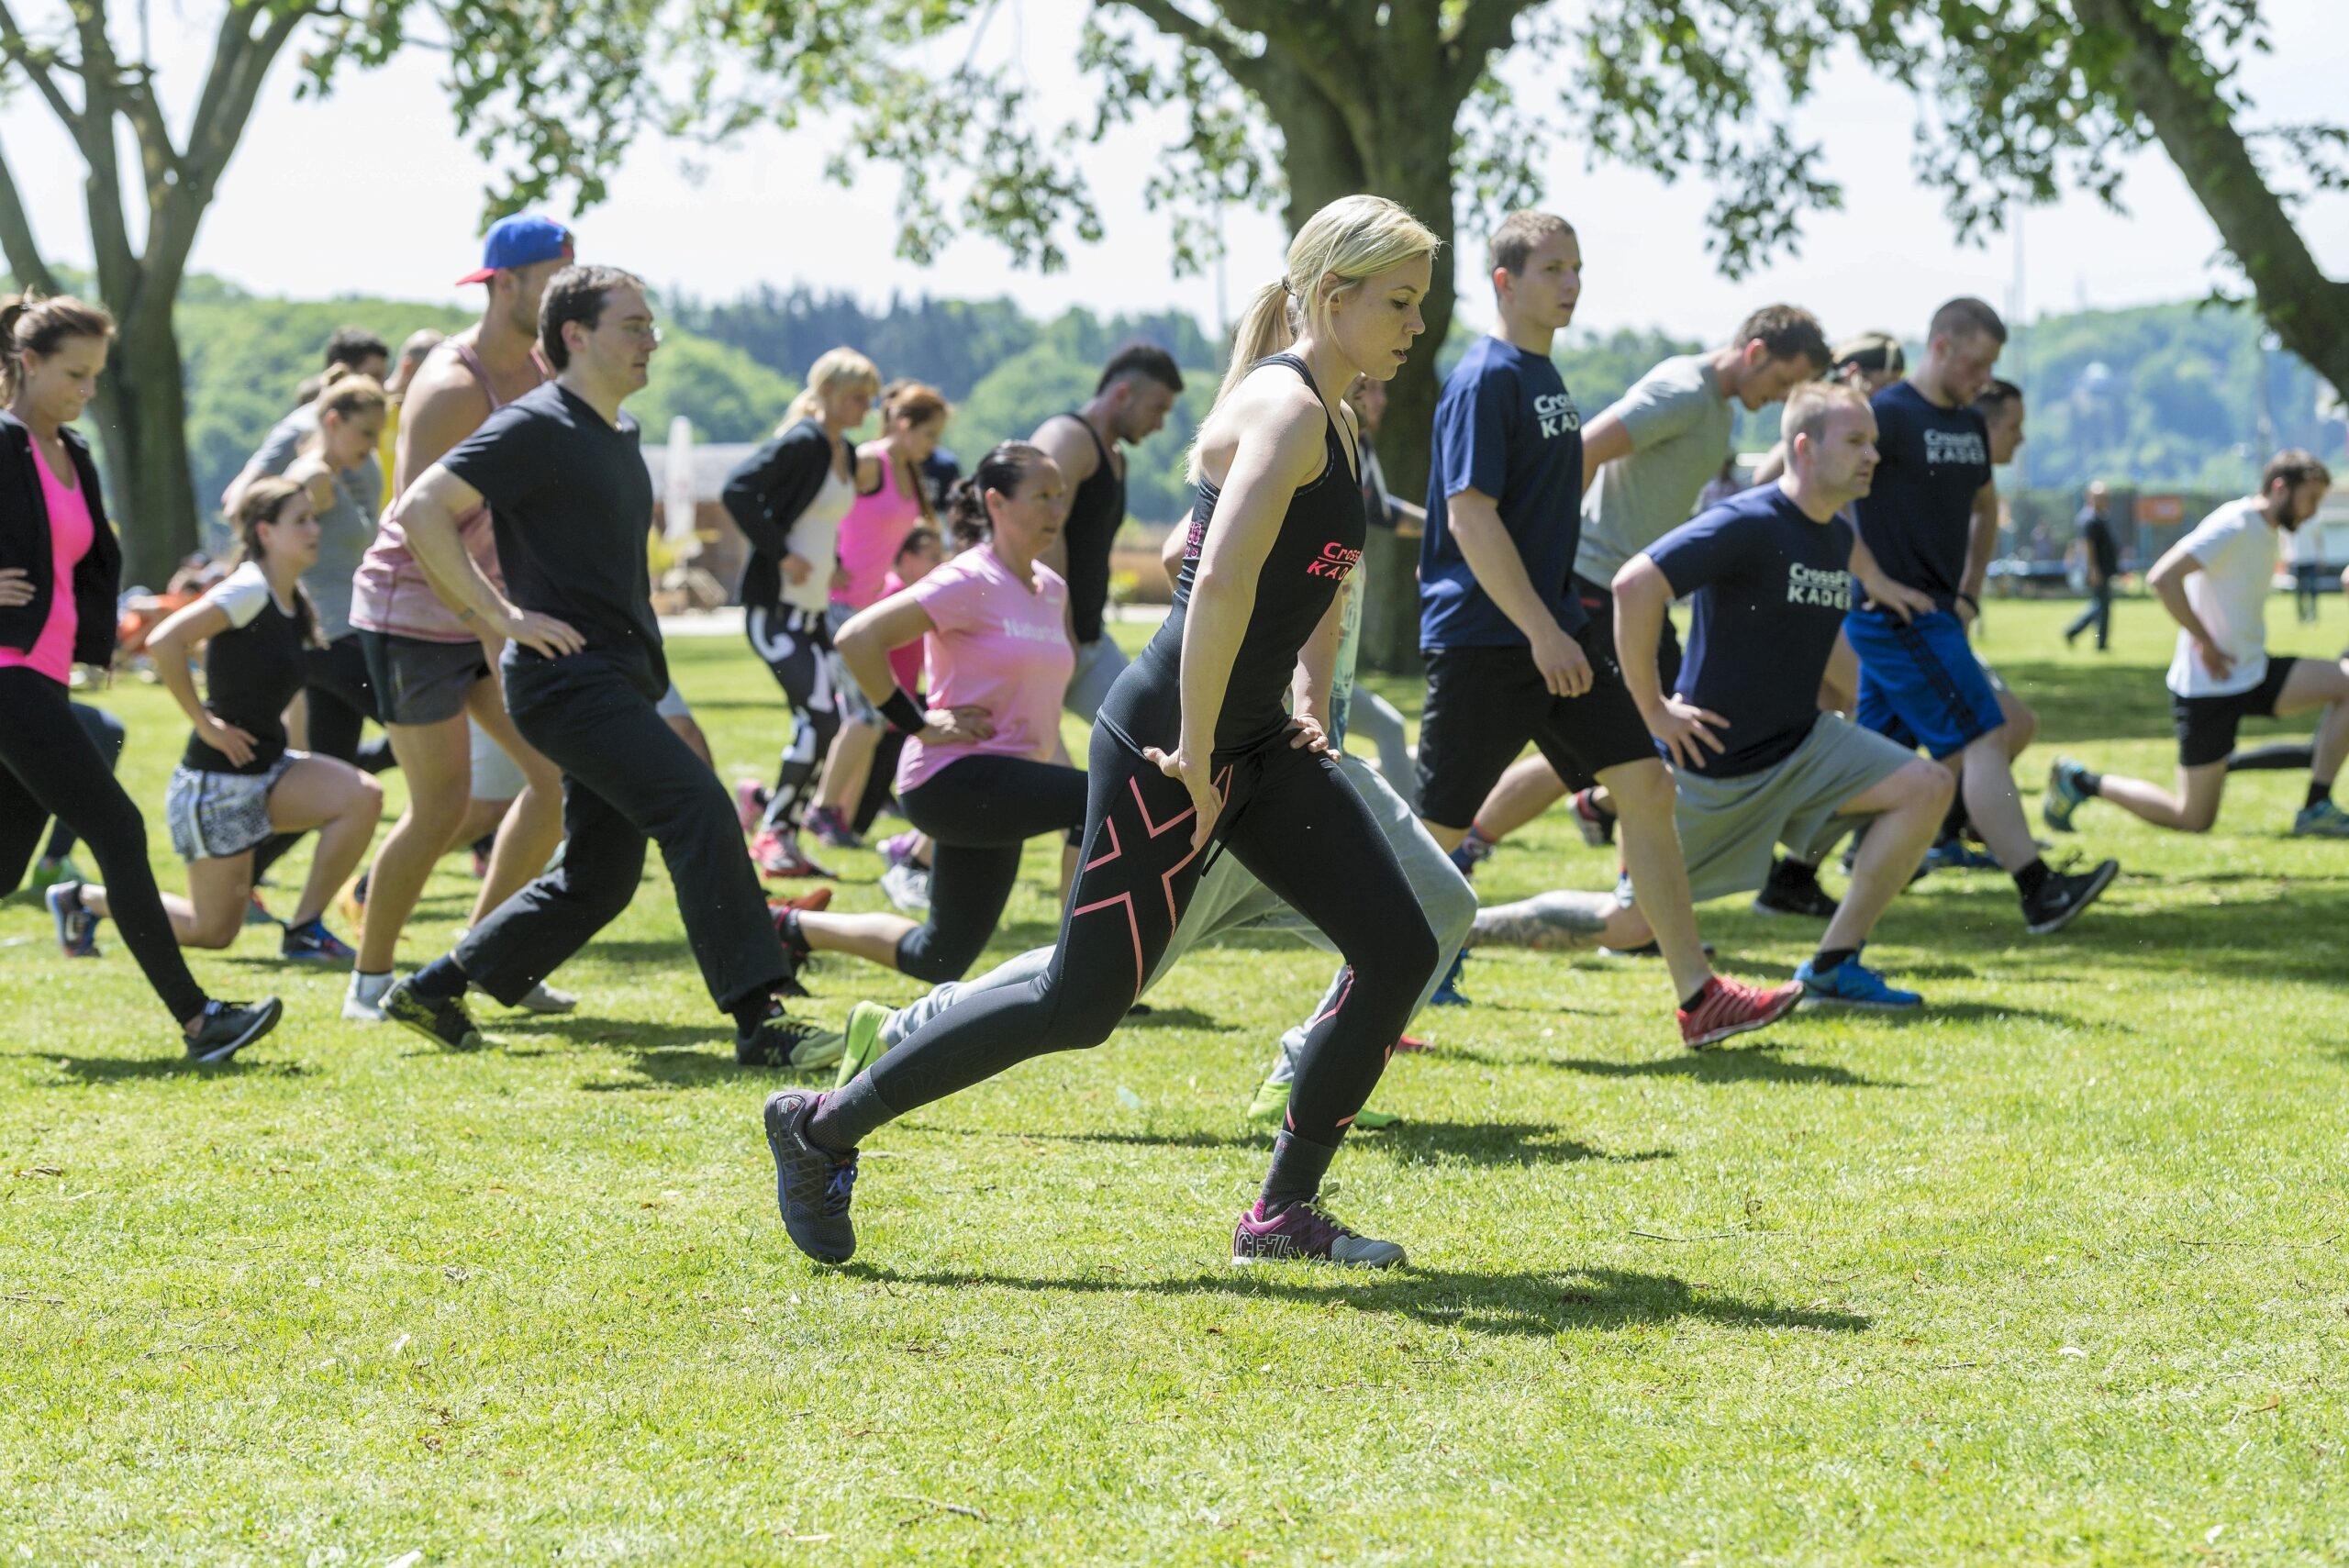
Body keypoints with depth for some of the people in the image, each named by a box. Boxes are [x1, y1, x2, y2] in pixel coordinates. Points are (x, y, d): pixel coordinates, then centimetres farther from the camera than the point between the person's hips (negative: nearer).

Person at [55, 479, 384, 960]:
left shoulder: (293, 603, 7)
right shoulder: (249, 591, -18)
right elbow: (165, 641, -30)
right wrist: (204, 723, -22)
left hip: (269, 767, 7)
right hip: (217, 780, -7)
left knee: (363, 797, -16)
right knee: (214, 931, 0)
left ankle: (305, 928, -5)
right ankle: (83, 899, 20)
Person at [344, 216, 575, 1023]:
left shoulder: (540, 370, 3)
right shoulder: (453, 389, -22)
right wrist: (494, 624, -33)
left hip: (490, 609, 8)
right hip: (413, 612, -8)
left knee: (562, 774, 1)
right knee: (441, 806, -5)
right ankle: (370, 981, 11)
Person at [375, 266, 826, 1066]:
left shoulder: (621, 432, 18)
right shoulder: (537, 427, -10)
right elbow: (422, 508, -17)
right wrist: (502, 614, -18)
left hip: (620, 681, 10)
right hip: (568, 677, -10)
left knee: (599, 878, 10)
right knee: (698, 810, -21)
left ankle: (433, 991, 22)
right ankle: (759, 1021, -24)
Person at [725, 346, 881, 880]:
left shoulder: (845, 454, 13)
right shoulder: (801, 443, -13)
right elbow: (737, 490, -23)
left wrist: (833, 564, 12)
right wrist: (780, 555, -21)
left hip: (814, 610, 9)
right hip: (776, 609, -9)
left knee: (821, 724, 5)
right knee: (820, 718, -15)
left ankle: (783, 838, 12)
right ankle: (772, 833, -4)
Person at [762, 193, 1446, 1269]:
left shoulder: (1329, 415, 13)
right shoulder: (1285, 407, -17)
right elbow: (1222, 583, -30)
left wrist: (1311, 702, 20)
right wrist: (1196, 758, -25)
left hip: (1256, 741, 10)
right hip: (1169, 742, -10)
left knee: (1399, 952, 3)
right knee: (1080, 1006, -5)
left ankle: (1283, 1215, 11)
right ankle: (823, 1126, 8)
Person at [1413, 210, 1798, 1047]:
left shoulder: (1543, 374, 14)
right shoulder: (1484, 380, -14)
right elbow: (1470, 515, -20)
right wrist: (1542, 632, -22)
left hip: (1554, 628, 9)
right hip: (1482, 641, -9)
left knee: (1646, 786, 0)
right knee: (1436, 832, -1)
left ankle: (1698, 995, 0)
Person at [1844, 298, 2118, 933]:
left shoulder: (1970, 425, 15)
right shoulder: (1889, 415, -12)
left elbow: (1984, 509, 32)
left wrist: (1970, 592, 19)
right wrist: (1870, 578, -18)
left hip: (1935, 614, 9)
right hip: (1899, 616, -9)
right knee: (1982, 741, -14)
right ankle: (2038, 891, -17)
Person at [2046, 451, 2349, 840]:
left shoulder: (2268, 531, 11)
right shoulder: (2234, 526, -17)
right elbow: (2162, 578, -27)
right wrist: (2206, 643, -22)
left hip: (2252, 673, 8)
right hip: (2207, 688, -8)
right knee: (2194, 819, -3)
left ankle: (2316, 809, -6)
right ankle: (2081, 782, 15)